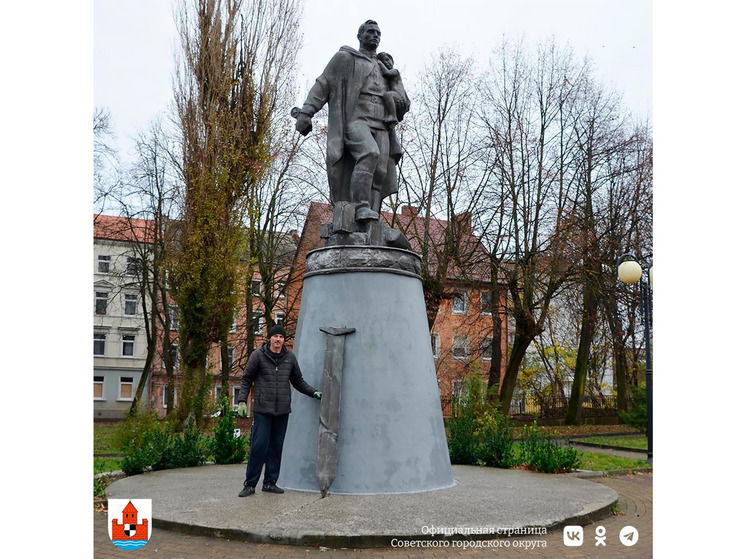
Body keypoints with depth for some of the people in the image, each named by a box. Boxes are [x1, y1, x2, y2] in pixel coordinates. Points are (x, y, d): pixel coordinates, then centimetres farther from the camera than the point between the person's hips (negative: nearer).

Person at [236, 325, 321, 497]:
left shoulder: (290, 357, 8)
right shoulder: (258, 355, -1)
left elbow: (298, 381, 17)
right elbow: (246, 379, 3)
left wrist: (314, 393, 6)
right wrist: (242, 400, -6)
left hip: (282, 411, 4)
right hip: (262, 410, -3)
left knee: (276, 447, 7)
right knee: (258, 447, -5)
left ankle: (270, 482, 17)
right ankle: (250, 484, 5)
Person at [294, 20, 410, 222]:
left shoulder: (384, 69, 31)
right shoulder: (345, 57, 16)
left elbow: (401, 102, 30)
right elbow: (322, 85, 6)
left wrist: (401, 103, 3)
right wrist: (305, 113, -8)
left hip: (381, 128, 5)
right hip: (355, 121, -5)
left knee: (379, 174, -12)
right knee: (369, 154, -33)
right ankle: (361, 207, -38)